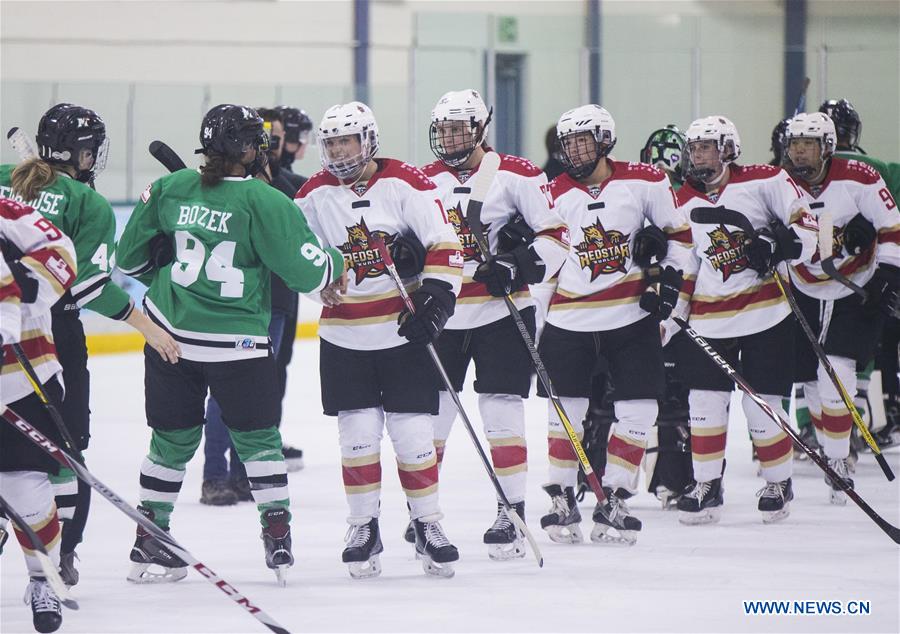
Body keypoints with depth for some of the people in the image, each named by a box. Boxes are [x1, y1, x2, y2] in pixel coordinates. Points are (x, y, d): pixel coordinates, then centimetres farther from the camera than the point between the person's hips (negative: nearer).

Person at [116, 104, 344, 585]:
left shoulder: (170, 189, 2)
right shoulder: (264, 202, -12)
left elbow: (131, 259, 10)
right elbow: (308, 270, -9)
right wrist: (337, 261, 12)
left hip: (169, 332, 4)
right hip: (236, 342, -4)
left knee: (173, 438, 14)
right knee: (257, 437, 10)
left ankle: (148, 544, 17)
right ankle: (278, 538, 5)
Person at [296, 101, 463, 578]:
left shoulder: (405, 183, -7)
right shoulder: (315, 194, 1)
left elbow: (444, 244, -8)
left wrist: (436, 297, -17)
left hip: (405, 329, -2)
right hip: (344, 337, 2)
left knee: (412, 432, -1)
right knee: (358, 434, 1)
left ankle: (428, 526, 11)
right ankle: (363, 528, 12)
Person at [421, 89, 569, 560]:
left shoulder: (517, 176, -5)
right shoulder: (425, 181, 8)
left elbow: (555, 236, -6)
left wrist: (524, 265, -18)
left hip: (502, 313, -4)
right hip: (441, 315, 4)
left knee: (501, 410, -4)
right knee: (429, 413, 4)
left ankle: (512, 511, 2)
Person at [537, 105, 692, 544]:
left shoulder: (645, 182, -2)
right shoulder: (555, 194, 2)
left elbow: (678, 234, 8)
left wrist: (670, 279, -4)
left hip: (633, 313, 0)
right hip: (569, 318, 0)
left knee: (638, 410, -2)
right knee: (566, 409, 2)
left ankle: (613, 502, 6)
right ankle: (561, 499, 13)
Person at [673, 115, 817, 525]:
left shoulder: (765, 182, -5)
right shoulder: (683, 203, 6)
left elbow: (806, 228, -4)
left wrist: (778, 246, -22)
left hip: (766, 312, -3)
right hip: (709, 318, 3)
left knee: (763, 406, -1)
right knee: (705, 403, -1)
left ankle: (778, 484, 17)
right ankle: (706, 487, 11)